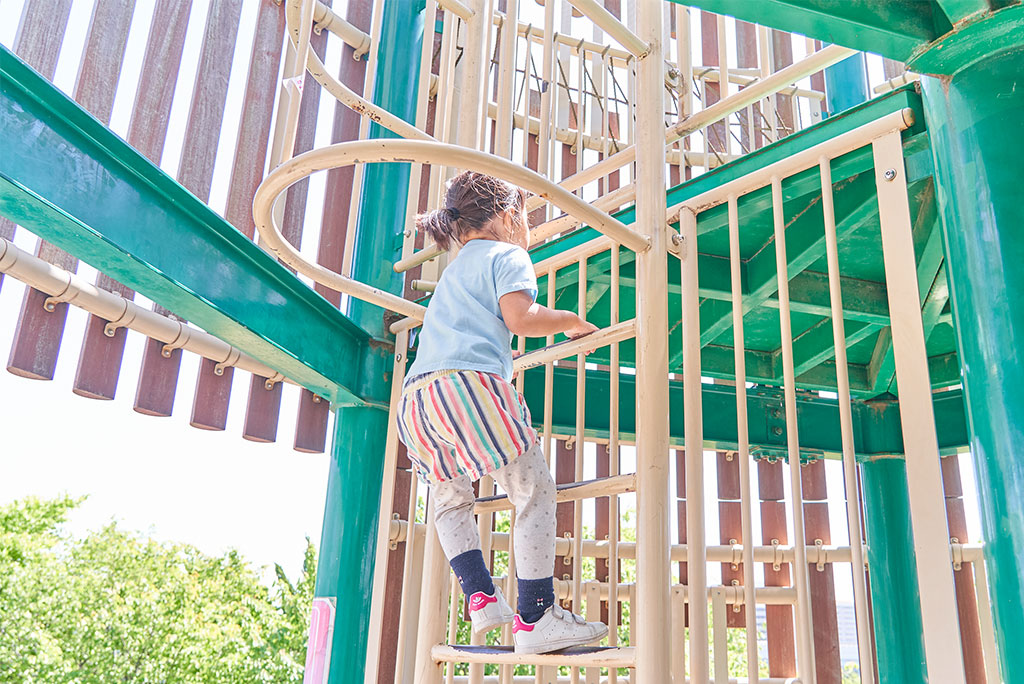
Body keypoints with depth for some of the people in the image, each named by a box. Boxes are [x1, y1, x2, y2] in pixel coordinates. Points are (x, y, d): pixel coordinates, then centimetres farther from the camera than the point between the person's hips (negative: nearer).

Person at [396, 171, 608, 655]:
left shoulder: (454, 269, 34)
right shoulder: (507, 255, 9)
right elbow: (520, 317, -7)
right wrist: (571, 320, 9)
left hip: (415, 397, 8)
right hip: (470, 381, -8)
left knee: (450, 499, 25)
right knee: (535, 493, -2)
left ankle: (481, 597, 12)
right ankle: (536, 619, -5)